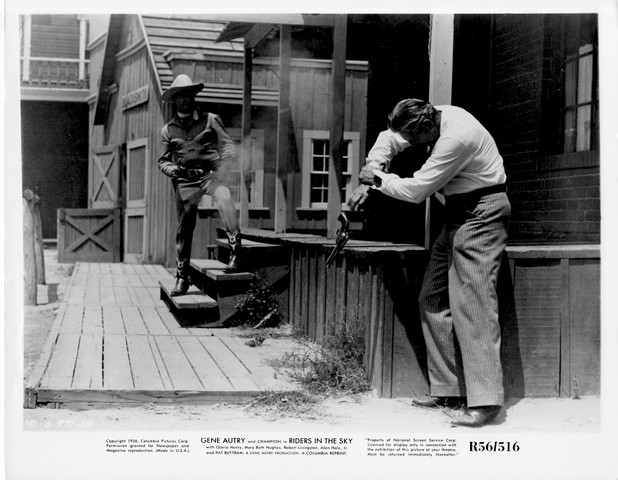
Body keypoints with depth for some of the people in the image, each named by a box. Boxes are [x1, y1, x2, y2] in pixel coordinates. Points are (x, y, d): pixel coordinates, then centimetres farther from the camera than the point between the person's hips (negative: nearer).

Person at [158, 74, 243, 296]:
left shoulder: (210, 120, 5)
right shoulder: (168, 130, 12)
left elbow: (229, 147, 1)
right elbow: (163, 161, 17)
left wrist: (220, 173, -16)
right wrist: (172, 169, -7)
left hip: (210, 174, -2)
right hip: (185, 181, 2)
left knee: (224, 199, -34)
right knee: (184, 228, 2)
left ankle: (235, 252, -31)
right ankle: (182, 277, 14)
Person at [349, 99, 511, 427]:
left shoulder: (456, 138, -26)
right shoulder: (435, 118, 2)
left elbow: (415, 190, -21)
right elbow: (387, 140, 17)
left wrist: (377, 178, -4)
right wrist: (367, 182, 5)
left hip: (481, 213, -10)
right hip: (458, 212, 10)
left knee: (471, 302, -17)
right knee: (432, 299, 6)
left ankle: (485, 401, -17)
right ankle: (449, 390, 9)